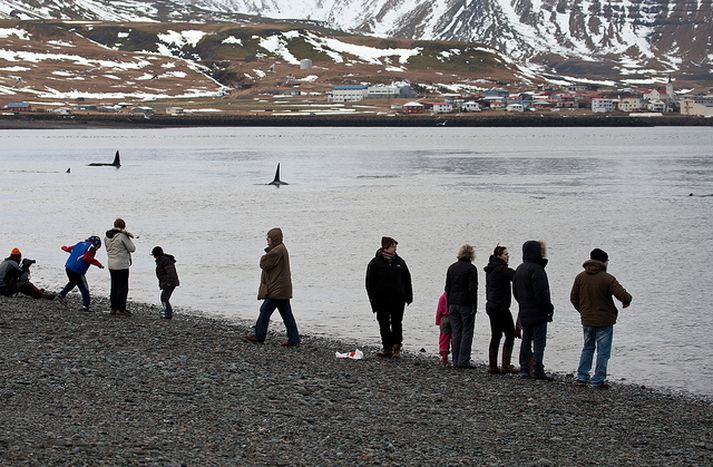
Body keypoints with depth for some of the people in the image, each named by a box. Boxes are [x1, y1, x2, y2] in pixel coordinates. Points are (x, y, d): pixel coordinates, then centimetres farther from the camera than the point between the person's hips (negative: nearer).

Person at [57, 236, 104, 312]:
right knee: (84, 288, 1)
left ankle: (61, 295, 34)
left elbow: (69, 249, 23)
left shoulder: (81, 243, 13)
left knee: (73, 282, 34)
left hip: (68, 267, 8)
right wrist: (97, 263, -16)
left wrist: (64, 248, 45)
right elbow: (86, 258, -22)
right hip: (77, 271, -8)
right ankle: (85, 305, -4)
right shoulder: (91, 248, -7)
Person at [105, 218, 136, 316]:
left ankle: (113, 308, 18)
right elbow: (132, 249, -11)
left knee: (114, 286, 15)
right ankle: (120, 309, -1)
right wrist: (128, 238, 6)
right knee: (123, 287, 0)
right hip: (122, 265, -7)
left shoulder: (107, 236, 5)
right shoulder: (122, 236, -16)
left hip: (111, 265, 7)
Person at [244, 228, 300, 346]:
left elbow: (264, 264, -14)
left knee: (265, 311, 1)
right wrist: (268, 251, 4)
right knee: (286, 313, 8)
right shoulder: (282, 249, 16)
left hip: (276, 289, -10)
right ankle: (294, 339, 7)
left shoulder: (276, 251, -18)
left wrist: (264, 257, 3)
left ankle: (259, 336, 11)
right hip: (284, 289, 10)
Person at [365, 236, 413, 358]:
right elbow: (370, 283, -2)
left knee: (397, 323, 3)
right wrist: (373, 300, -9)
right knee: (384, 325, 2)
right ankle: (387, 347, 11)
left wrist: (409, 296, 8)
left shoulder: (399, 261, 7)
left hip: (398, 299, 2)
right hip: (382, 300, -2)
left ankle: (396, 346, 11)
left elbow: (407, 279, 14)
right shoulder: (375, 263, -3)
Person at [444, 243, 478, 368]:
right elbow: (473, 288, -12)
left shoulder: (452, 268, 9)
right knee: (467, 332, -1)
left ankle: (456, 360, 10)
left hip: (453, 304, 5)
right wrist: (474, 306, -8)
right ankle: (463, 360, -6)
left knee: (455, 332, 9)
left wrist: (449, 305, 15)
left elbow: (447, 287, 11)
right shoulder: (471, 268, -9)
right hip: (466, 304, -5)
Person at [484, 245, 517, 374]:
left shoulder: (490, 269, 15)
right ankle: (505, 365, -6)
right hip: (501, 307, -9)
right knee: (510, 334, -3)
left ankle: (492, 366, 11)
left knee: (496, 336, 12)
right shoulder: (501, 269, -14)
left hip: (491, 306, 9)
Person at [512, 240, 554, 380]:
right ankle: (538, 370, -5)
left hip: (524, 313, 8)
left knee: (526, 340, 13)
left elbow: (515, 291, 17)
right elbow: (541, 293, -21)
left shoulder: (519, 269, 11)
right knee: (539, 342, -4)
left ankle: (524, 369, 14)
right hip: (538, 313, -8)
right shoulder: (536, 269, -18)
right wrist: (549, 307, -9)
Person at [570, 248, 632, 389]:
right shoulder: (607, 279, -17)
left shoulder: (580, 277, 0)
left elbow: (573, 298, 8)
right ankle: (598, 381, 5)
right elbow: (623, 296, -22)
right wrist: (627, 301, 2)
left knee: (588, 348, 21)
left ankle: (581, 377, 17)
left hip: (587, 320, 5)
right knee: (603, 351, 4)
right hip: (604, 321, -5)